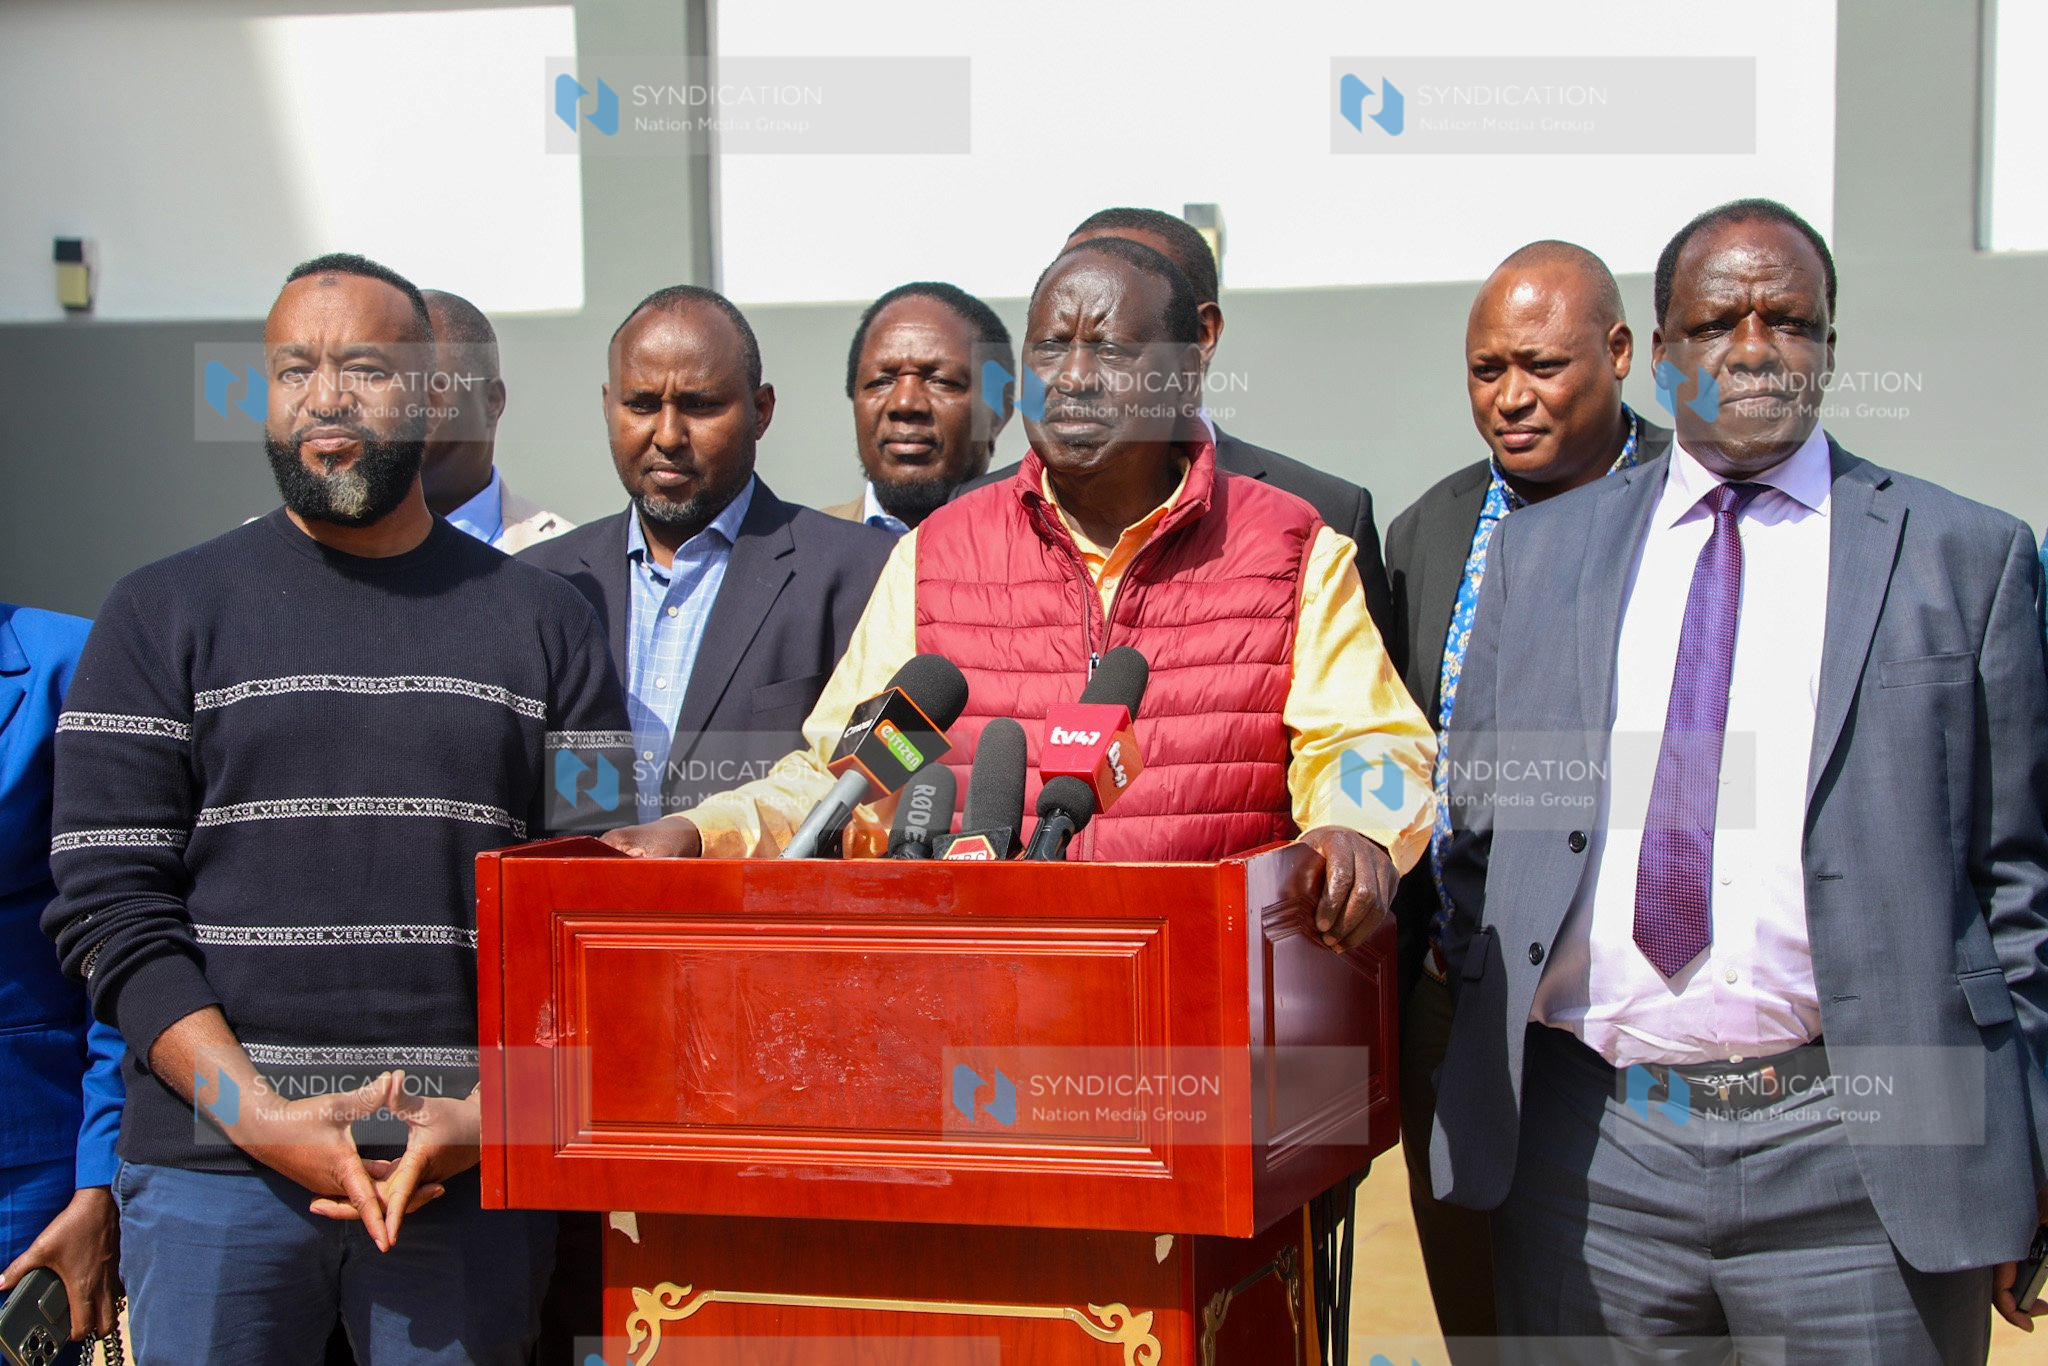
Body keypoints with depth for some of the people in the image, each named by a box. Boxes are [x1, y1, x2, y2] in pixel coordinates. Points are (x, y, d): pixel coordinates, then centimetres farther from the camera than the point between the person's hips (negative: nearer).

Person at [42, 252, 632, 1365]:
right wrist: (264, 1118, -12)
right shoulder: (164, 616, 6)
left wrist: (490, 1117, -9)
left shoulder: (543, 624, 9)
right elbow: (108, 905, -1)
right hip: (214, 1169, 0)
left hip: (474, 1178, 1)